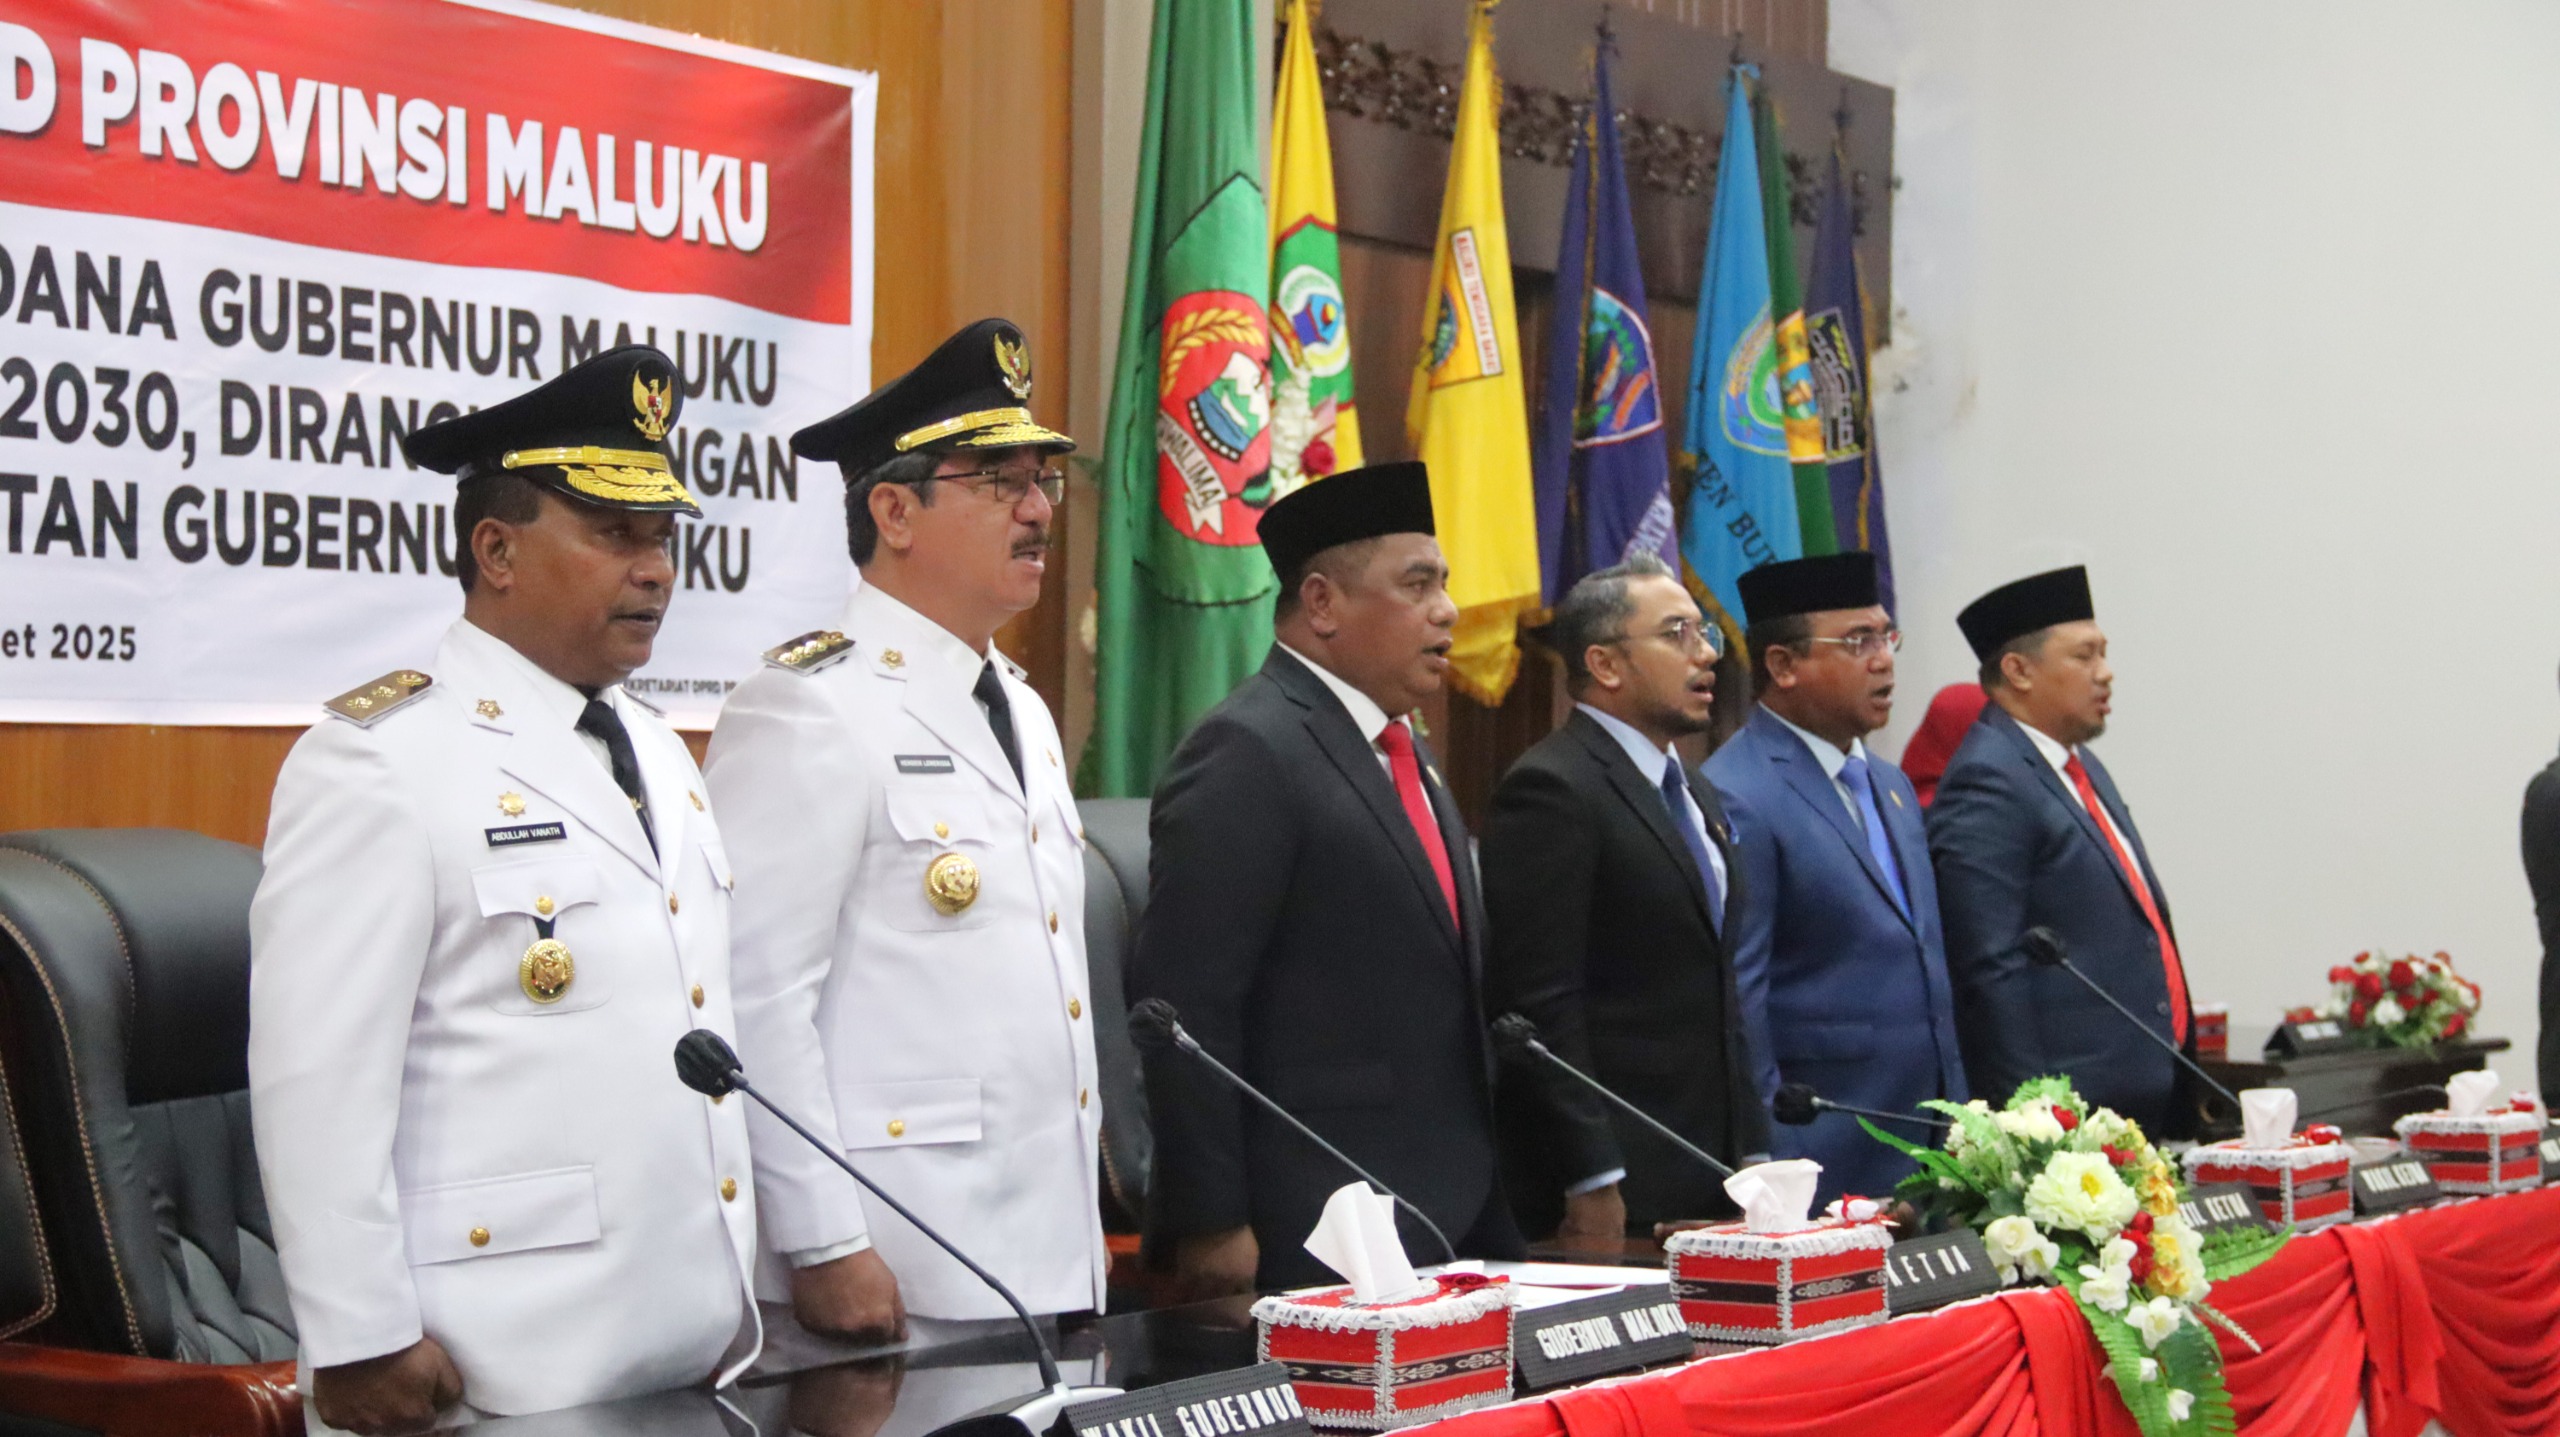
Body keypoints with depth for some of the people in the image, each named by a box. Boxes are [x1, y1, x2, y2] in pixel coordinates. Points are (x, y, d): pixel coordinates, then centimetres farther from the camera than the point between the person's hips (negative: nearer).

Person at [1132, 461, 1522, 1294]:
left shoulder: (1402, 757, 17)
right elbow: (1184, 1002, -17)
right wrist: (1212, 1226, -20)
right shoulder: (1247, 754, -12)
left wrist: (1486, 1217, 18)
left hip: (1450, 1218, 8)